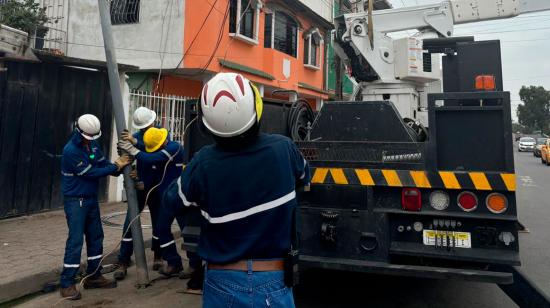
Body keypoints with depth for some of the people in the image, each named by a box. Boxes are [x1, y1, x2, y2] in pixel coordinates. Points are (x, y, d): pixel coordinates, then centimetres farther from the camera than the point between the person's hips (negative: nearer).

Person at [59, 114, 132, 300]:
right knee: (75, 240, -7)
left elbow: (103, 164, 3)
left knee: (96, 237, 12)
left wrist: (121, 168, -14)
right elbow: (91, 173, -20)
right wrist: (116, 166, -15)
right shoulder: (71, 150, -21)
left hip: (91, 199, 8)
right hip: (75, 201, -8)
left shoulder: (92, 144, 3)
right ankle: (67, 283, 5)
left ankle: (94, 276, 25)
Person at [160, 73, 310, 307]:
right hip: (273, 283, 1)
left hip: (222, 285, 0)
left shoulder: (203, 164, -18)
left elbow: (171, 202, 1)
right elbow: (304, 176, 9)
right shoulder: (283, 149, -15)